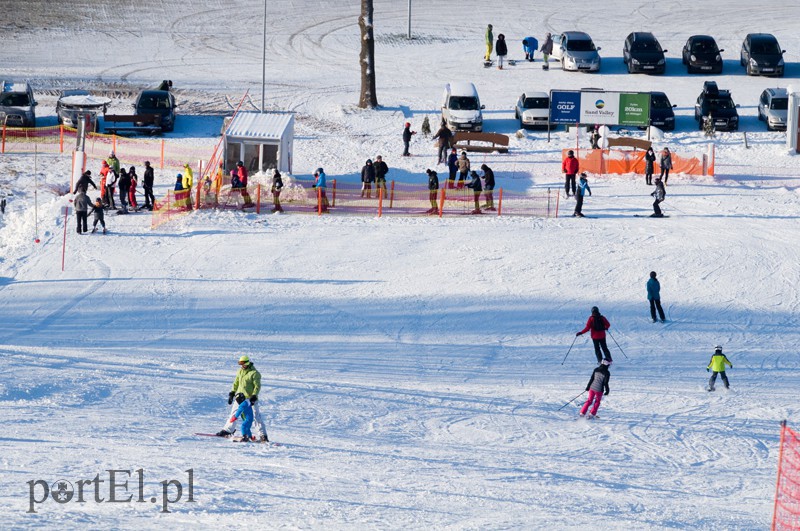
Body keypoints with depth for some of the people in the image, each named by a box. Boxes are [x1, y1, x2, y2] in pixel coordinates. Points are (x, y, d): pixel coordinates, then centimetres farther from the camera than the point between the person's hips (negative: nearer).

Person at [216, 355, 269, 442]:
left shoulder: (254, 373, -11)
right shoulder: (240, 372, 9)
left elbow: (257, 386, -12)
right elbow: (236, 383, 19)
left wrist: (254, 397, -21)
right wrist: (232, 393, 14)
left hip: (250, 398, -6)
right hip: (240, 397, 6)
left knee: (256, 416, -9)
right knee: (234, 413, 11)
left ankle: (263, 435, -7)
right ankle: (228, 430, 24)